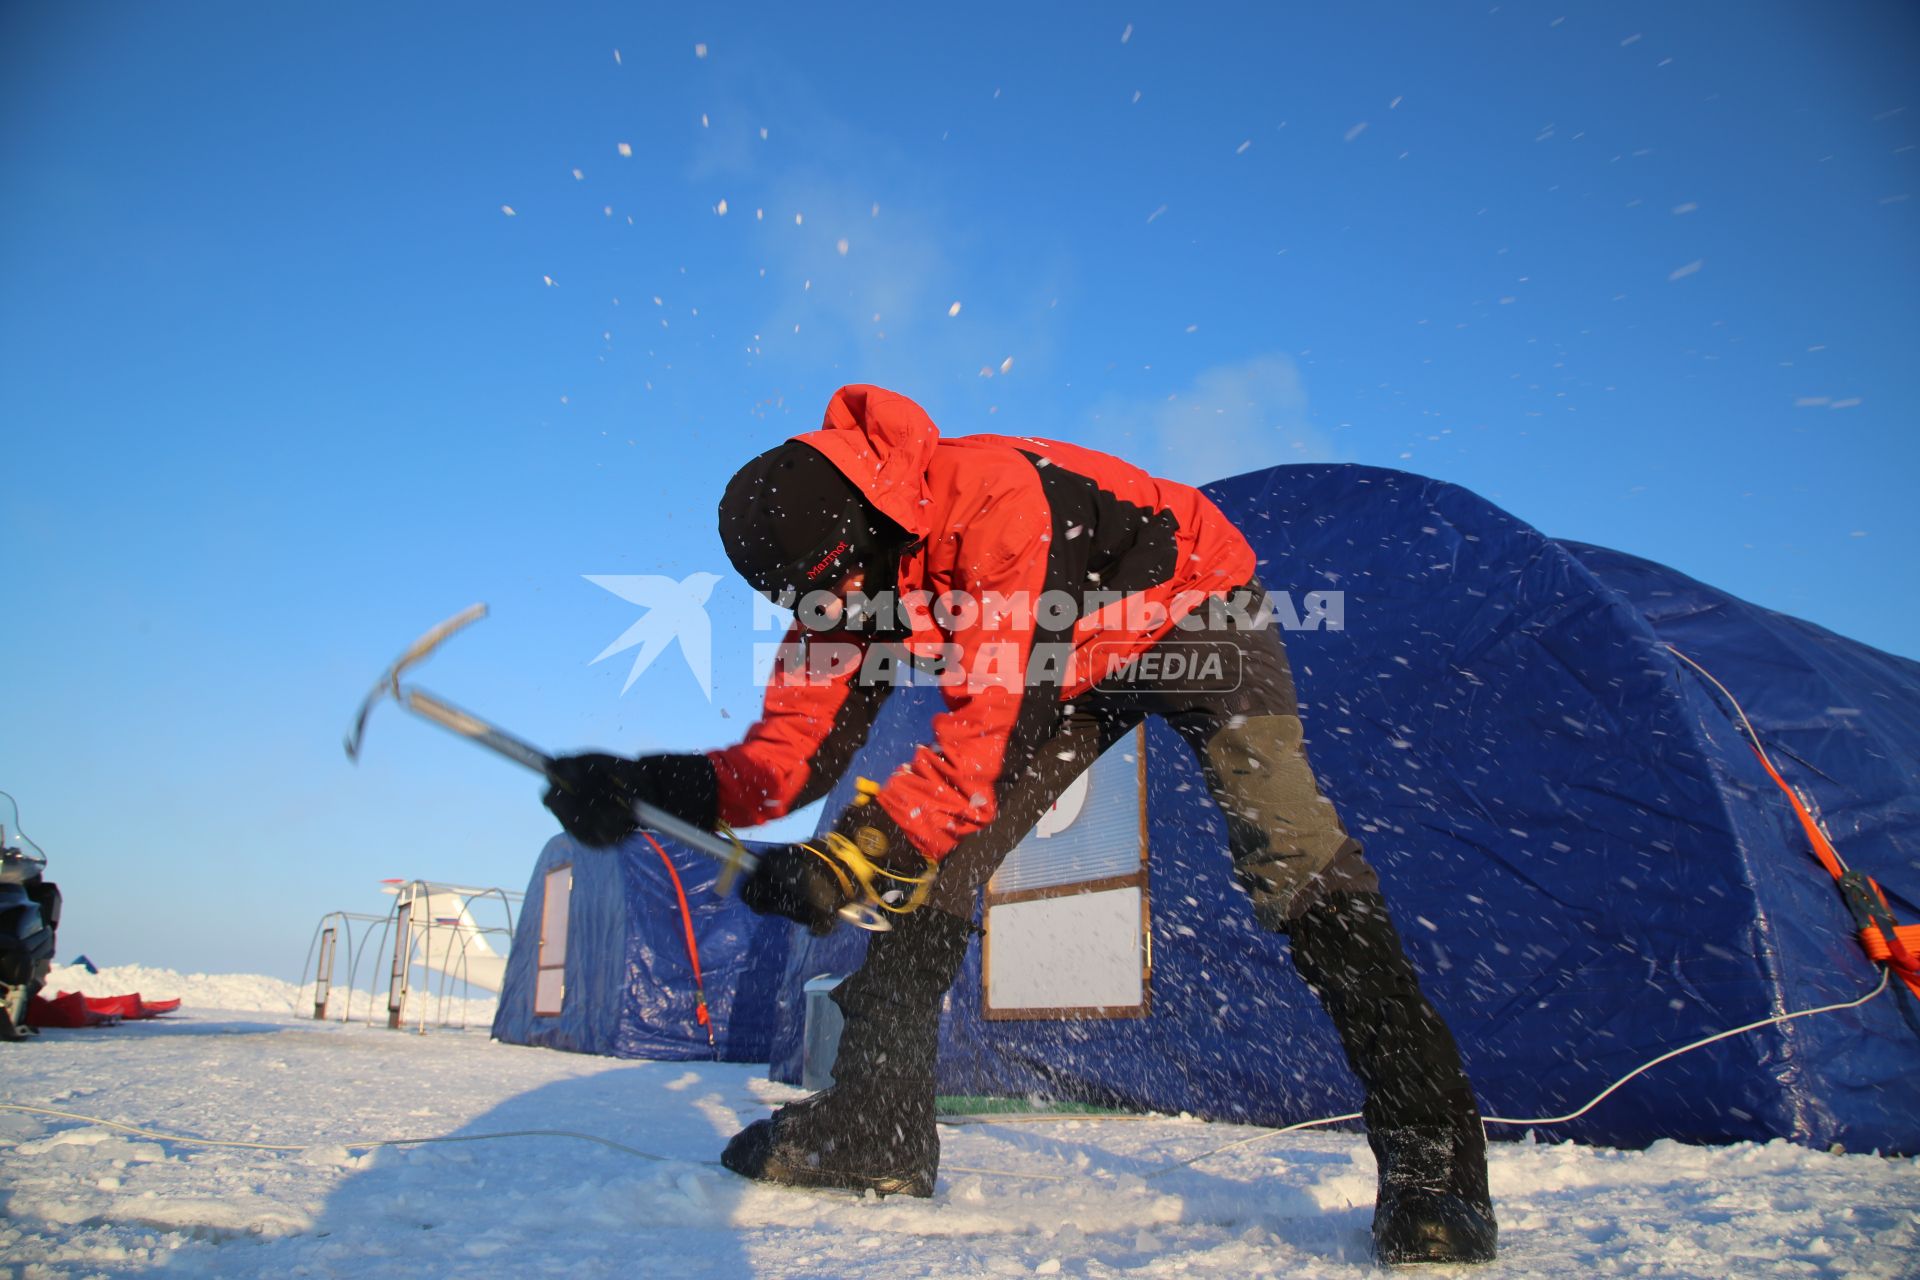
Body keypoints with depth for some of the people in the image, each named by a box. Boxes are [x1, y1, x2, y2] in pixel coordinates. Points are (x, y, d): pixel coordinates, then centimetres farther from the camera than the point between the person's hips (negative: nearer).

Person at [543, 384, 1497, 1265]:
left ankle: (1430, 1155, -14)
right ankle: (871, 1125, 5)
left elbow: (989, 731, -41)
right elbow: (796, 748, -18)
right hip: (1070, 667, 7)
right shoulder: (847, 570, -15)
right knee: (932, 857, -5)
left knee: (1288, 856, -24)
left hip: (1193, 612, -6)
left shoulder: (995, 495, -39)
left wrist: (855, 849, -45)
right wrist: (652, 786, -33)